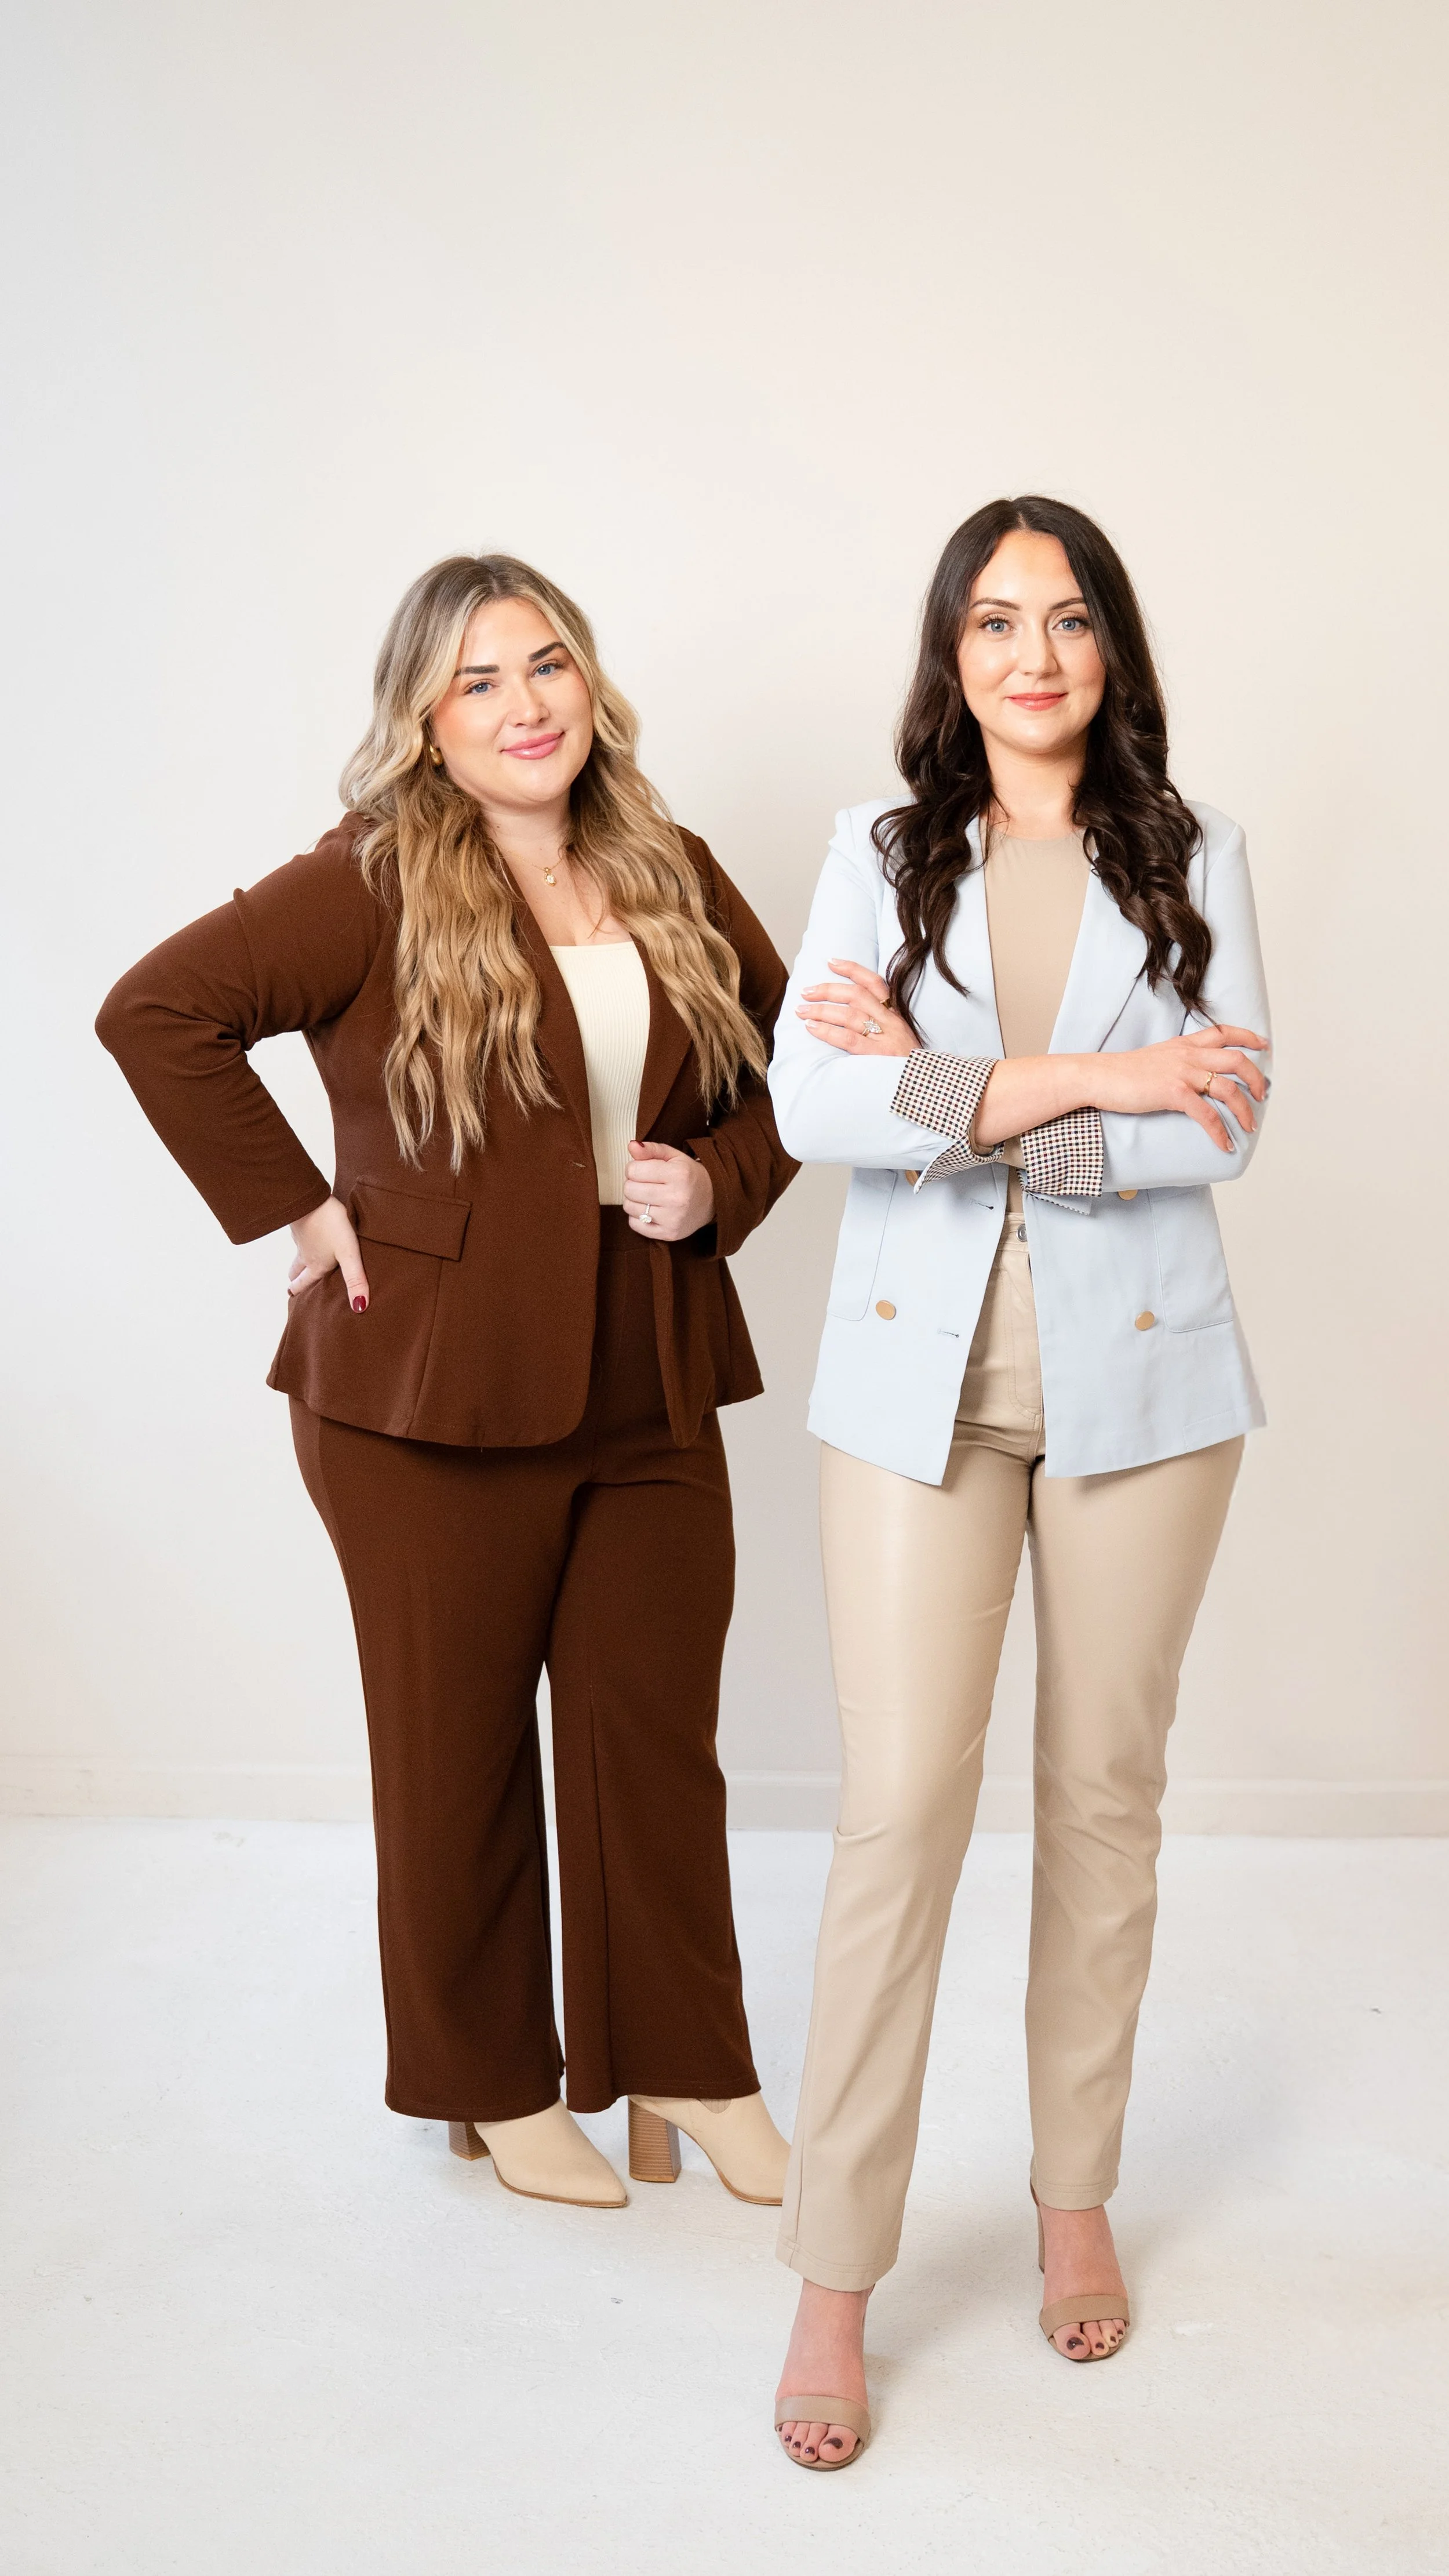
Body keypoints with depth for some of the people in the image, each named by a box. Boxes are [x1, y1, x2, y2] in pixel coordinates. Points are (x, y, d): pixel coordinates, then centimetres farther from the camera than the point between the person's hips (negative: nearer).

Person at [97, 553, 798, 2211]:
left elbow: (785, 1054, 18)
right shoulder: (374, 887, -9)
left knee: (657, 1736, 12)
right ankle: (491, 2088, 29)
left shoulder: (672, 877, 7)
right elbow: (156, 1011, -14)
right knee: (456, 1751, 9)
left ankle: (686, 2069, 29)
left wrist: (721, 1183, 0)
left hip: (650, 1388, 5)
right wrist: (291, 1209, -15)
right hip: (433, 1392, -4)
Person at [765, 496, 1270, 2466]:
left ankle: (1077, 2197, 30)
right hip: (919, 1373, -1)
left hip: (1136, 1374, 1)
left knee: (1106, 1794, 11)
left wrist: (945, 1086, -14)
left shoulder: (1191, 859, 4)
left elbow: (1225, 1126, -9)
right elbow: (811, 1104, -11)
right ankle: (835, 2277, 9)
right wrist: (1088, 1077, -17)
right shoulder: (880, 852, 4)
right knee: (902, 1811, -4)